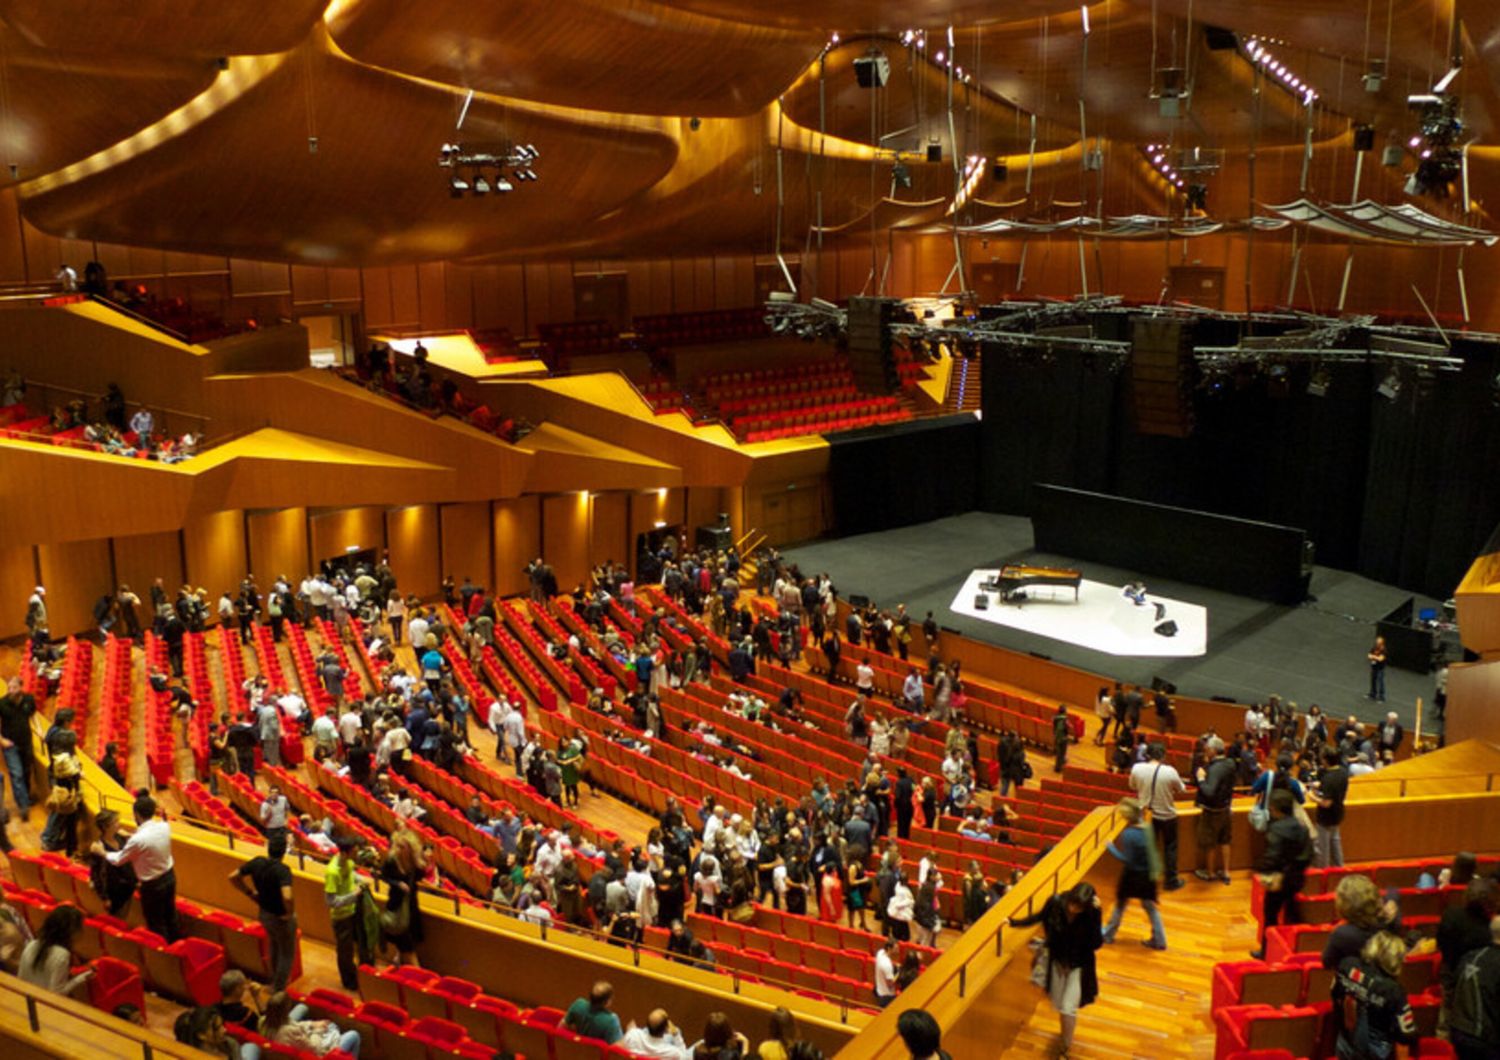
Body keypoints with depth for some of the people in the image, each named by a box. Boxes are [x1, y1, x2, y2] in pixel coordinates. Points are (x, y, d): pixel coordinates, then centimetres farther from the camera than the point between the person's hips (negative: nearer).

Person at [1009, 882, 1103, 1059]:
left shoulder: (1090, 914, -27)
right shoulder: (1056, 902, -22)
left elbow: (1096, 944, -32)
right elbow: (1039, 917, -2)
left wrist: (1094, 915, -40)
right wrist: (1013, 922, -5)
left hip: (1079, 965, -3)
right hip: (1057, 961, 3)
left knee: (1068, 1008, -2)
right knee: (1059, 1005, 18)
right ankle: (1067, 1034, 49)